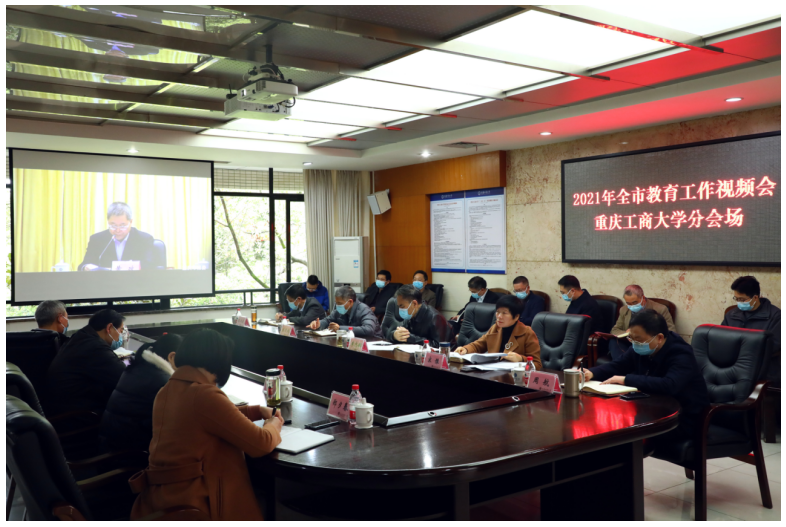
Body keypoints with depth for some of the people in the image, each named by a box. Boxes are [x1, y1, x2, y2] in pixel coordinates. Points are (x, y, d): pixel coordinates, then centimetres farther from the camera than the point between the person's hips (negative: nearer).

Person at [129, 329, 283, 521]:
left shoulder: (166, 391, 8)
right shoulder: (205, 395, -20)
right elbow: (261, 444, -15)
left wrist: (258, 411, 20)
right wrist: (274, 424, 5)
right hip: (194, 503, -9)